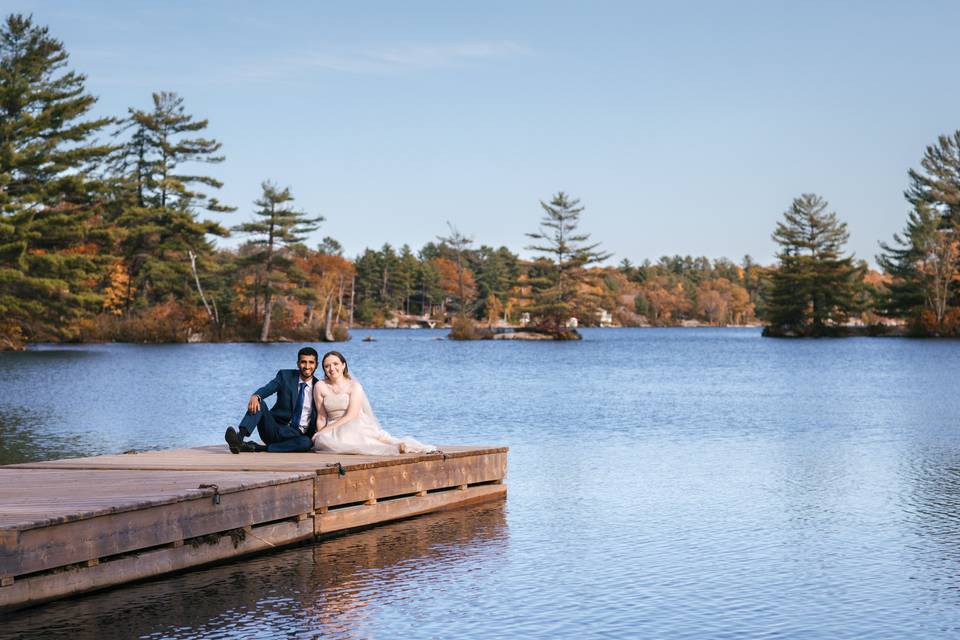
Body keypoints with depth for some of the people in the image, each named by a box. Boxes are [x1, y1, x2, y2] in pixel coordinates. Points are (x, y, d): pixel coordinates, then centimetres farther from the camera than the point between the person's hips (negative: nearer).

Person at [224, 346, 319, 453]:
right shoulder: (285, 376, 4)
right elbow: (267, 389, -14)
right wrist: (255, 396, -36)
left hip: (297, 435, 0)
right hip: (274, 430, 0)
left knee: (306, 442, -35)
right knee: (259, 403, -23)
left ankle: (255, 448, -34)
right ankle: (240, 438, -44)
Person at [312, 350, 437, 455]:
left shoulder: (354, 386, 2)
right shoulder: (320, 387, 10)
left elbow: (351, 416, -8)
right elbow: (321, 417, 10)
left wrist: (325, 430, -13)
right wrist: (319, 434, -9)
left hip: (356, 427, -1)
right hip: (334, 432, 1)